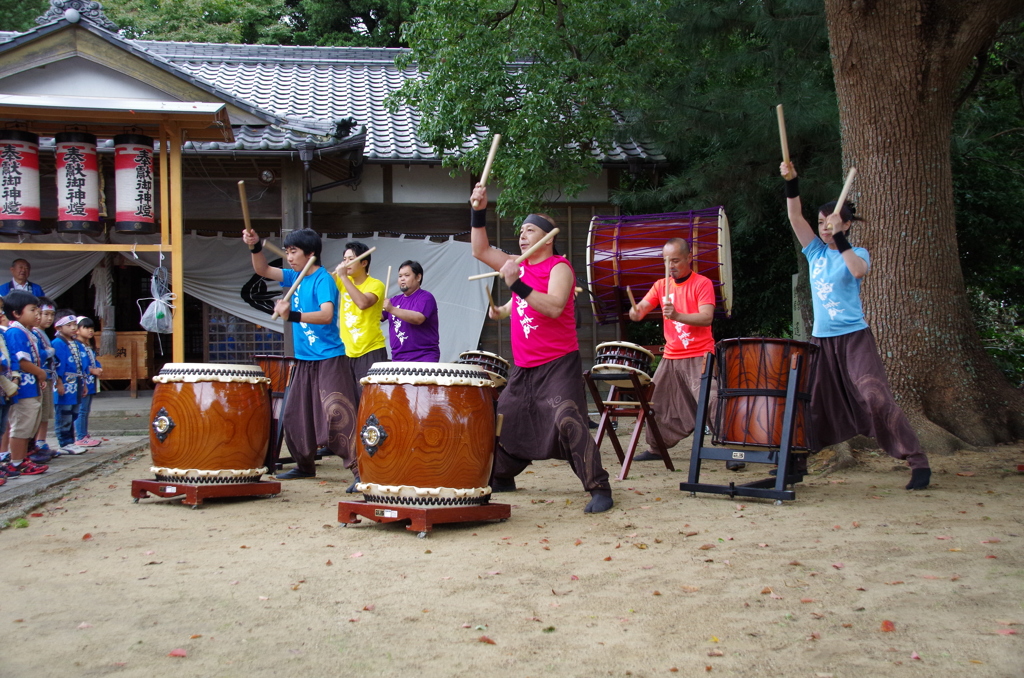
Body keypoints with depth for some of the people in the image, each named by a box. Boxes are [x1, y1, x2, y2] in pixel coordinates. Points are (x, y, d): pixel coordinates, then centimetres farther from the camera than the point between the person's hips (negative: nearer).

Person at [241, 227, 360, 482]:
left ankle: (359, 470, -15)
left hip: (329, 359, -9)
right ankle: (304, 466, 31)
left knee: (338, 415, -15)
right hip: (304, 360, 9)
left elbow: (326, 315, -28)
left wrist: (293, 315, -41)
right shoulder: (296, 277, 10)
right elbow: (263, 270, 14)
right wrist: (255, 247, -4)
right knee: (295, 417, 16)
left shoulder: (323, 279, -14)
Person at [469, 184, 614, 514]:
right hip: (523, 367, 8)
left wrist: (518, 285, -32)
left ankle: (599, 488, -14)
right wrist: (479, 212, 1)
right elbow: (480, 250, 12)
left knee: (567, 421, -20)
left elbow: (554, 307, -27)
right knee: (503, 421, 13)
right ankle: (500, 478, 33)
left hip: (558, 365, -8)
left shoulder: (559, 268, -11)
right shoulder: (519, 267, 11)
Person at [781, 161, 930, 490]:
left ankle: (918, 461, -13)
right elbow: (795, 217, -3)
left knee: (876, 397, -15)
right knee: (808, 402, 10)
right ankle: (797, 459, 25)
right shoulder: (815, 251, 8)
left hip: (854, 337, -5)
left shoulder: (857, 253, -1)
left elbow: (858, 270, -26)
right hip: (820, 339, 5)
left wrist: (839, 238, -28)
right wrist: (791, 182, -16)